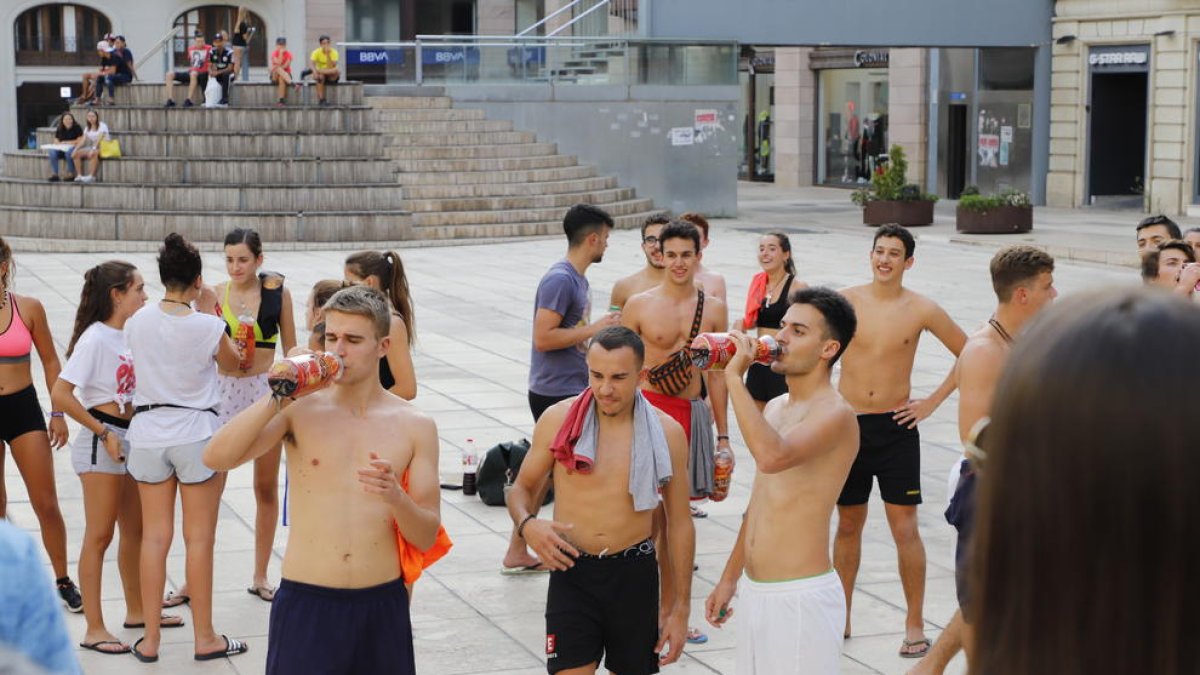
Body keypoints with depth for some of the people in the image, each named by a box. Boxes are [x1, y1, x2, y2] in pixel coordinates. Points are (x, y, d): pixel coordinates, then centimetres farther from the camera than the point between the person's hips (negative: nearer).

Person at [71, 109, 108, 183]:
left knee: (94, 153, -39)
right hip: (92, 147, 7)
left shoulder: (102, 126, -9)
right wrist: (75, 149, -15)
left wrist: (93, 149, -37)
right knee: (77, 153, -15)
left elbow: (99, 139, -23)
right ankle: (79, 175, -20)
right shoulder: (87, 128, 11)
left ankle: (91, 176, -41)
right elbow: (82, 140, 1)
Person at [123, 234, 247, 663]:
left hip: (149, 431, 3)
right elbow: (232, 362, 6)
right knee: (199, 538, 4)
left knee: (155, 537, 8)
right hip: (196, 433, -3)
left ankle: (151, 639, 11)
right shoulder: (208, 326, -13)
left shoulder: (138, 322, -4)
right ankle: (204, 638, 11)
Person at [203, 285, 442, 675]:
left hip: (382, 606, 1)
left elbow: (427, 537, 2)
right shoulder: (300, 411, 1)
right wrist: (279, 397, -18)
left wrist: (395, 497, -19)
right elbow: (216, 458, -13)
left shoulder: (415, 426, 3)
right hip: (305, 603, -1)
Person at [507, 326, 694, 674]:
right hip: (571, 571, -1)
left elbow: (680, 524, 5)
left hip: (635, 577, 1)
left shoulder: (667, 433, -1)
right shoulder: (558, 419, -3)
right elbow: (523, 488, 9)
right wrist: (527, 524, -15)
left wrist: (681, 606, 4)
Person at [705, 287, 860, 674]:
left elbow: (773, 456, -35)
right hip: (754, 593, 9)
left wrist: (734, 377, -28)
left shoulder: (835, 414, -15)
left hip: (801, 597, -9)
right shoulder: (775, 409, 14)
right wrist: (730, 578, 23)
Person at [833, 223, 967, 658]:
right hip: (848, 425, 1)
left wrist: (933, 402, 0)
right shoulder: (845, 301, -2)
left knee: (905, 528, -2)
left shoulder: (921, 310, -4)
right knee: (848, 525, 12)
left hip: (896, 427, -1)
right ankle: (841, 617, 22)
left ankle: (915, 625, 5)